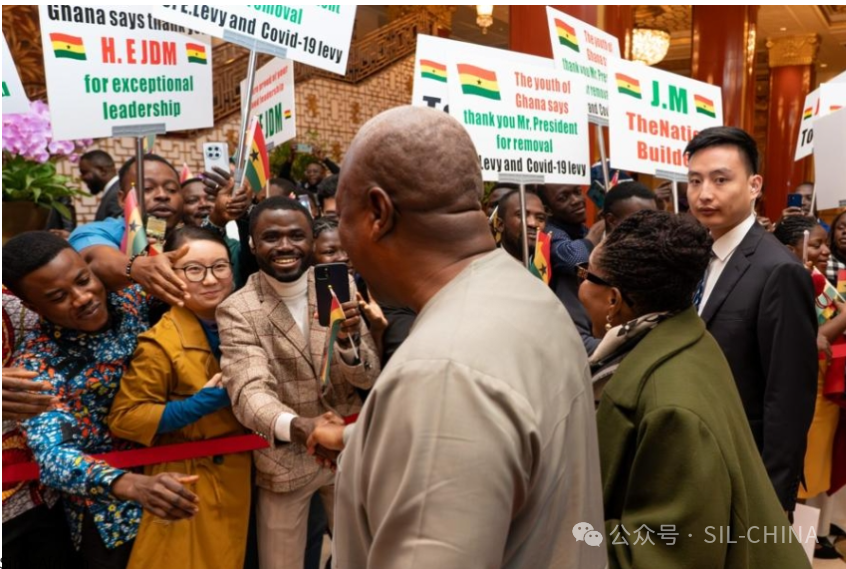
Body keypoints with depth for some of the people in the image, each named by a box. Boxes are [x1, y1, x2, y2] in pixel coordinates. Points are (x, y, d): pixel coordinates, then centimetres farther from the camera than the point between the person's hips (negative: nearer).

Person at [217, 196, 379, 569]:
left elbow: (369, 378, -10)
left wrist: (348, 341, -32)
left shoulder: (342, 288, -7)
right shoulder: (237, 310, -14)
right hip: (282, 461, -2)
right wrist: (296, 425, -47)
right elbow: (248, 390, -26)